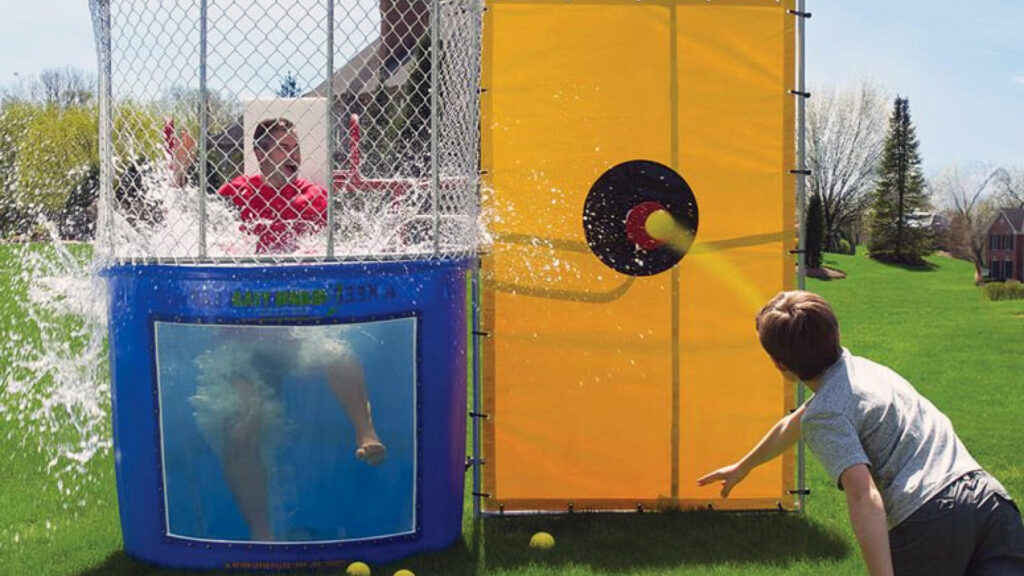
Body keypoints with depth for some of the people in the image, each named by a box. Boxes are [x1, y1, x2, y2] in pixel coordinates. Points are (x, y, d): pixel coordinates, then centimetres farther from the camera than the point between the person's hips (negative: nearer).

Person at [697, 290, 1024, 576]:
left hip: (930, 520, -7)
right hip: (991, 499, 7)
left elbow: (864, 495, -18)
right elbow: (792, 426, 45)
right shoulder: (861, 368, 27)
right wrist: (742, 467, 61)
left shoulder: (824, 416, -1)